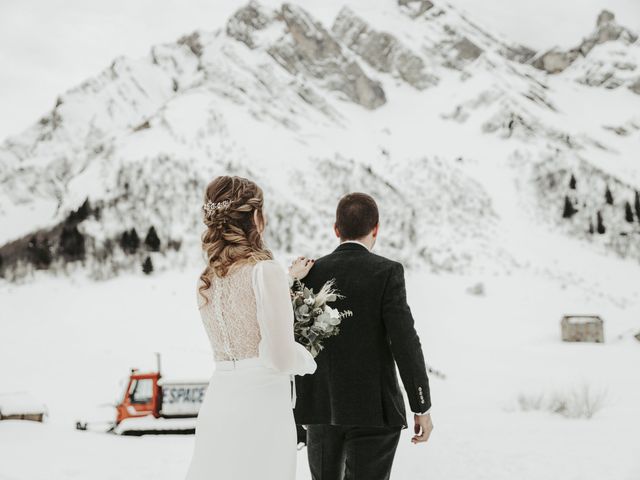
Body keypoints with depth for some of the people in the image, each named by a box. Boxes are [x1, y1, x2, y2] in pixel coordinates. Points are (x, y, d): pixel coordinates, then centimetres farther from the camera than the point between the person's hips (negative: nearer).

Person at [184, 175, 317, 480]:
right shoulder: (265, 270, -10)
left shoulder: (207, 280, 11)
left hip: (216, 406, 7)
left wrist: (289, 280, 30)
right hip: (261, 402, -6)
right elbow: (280, 357, -15)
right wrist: (307, 358, 6)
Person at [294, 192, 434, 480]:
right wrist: (422, 407, -6)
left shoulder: (308, 273, 2)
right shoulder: (387, 272, -9)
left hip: (319, 406, 4)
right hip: (373, 408, -4)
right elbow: (404, 341, -13)